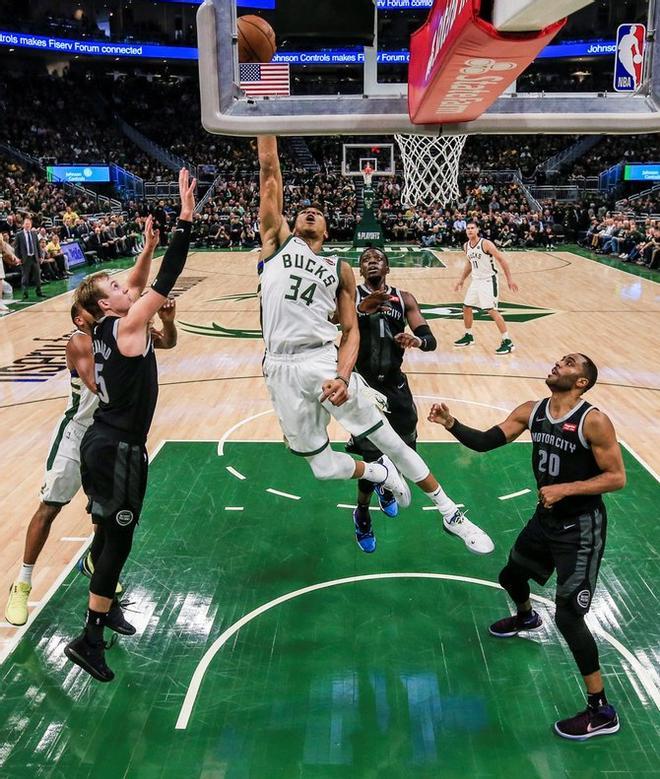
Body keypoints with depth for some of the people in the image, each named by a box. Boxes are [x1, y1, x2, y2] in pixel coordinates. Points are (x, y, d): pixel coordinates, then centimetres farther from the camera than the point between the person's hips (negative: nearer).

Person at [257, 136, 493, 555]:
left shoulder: (340, 269, 13)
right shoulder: (277, 240, 12)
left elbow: (351, 330, 5)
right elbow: (269, 170, 7)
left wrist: (343, 376, -12)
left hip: (325, 362, 0)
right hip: (282, 371, 0)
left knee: (388, 439, 3)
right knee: (324, 466, 7)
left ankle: (450, 512, 20)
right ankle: (381, 475, 38)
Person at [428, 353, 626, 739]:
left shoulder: (594, 421, -21)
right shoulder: (531, 411, -3)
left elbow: (617, 477, -19)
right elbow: (485, 442, -7)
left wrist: (566, 488, -27)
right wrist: (452, 424, -23)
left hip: (582, 527, -7)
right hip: (546, 519, 7)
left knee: (568, 615, -11)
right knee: (511, 576, 26)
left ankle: (602, 712, 6)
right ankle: (526, 617, 63)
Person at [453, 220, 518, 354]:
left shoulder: (486, 244, -18)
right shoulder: (466, 246, 4)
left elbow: (501, 260, -15)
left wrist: (509, 279, -17)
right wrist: (462, 280, 23)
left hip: (488, 280, -8)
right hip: (476, 280, 8)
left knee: (492, 310, -14)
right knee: (466, 308, 12)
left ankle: (507, 342, -10)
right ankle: (468, 337, 31)